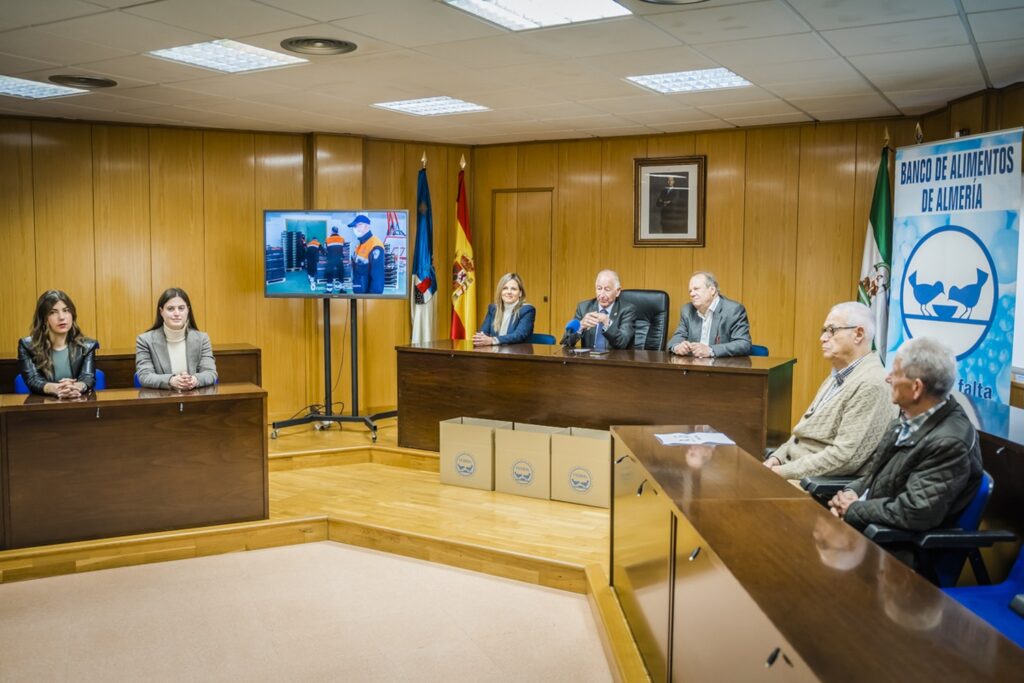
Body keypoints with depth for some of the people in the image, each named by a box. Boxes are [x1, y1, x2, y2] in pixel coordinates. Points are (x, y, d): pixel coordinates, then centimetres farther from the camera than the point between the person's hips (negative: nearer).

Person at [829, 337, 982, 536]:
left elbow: (915, 513, -27)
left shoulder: (949, 442, -24)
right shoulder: (910, 417, 2)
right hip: (870, 525, 8)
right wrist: (851, 492, -3)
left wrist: (855, 509, -15)